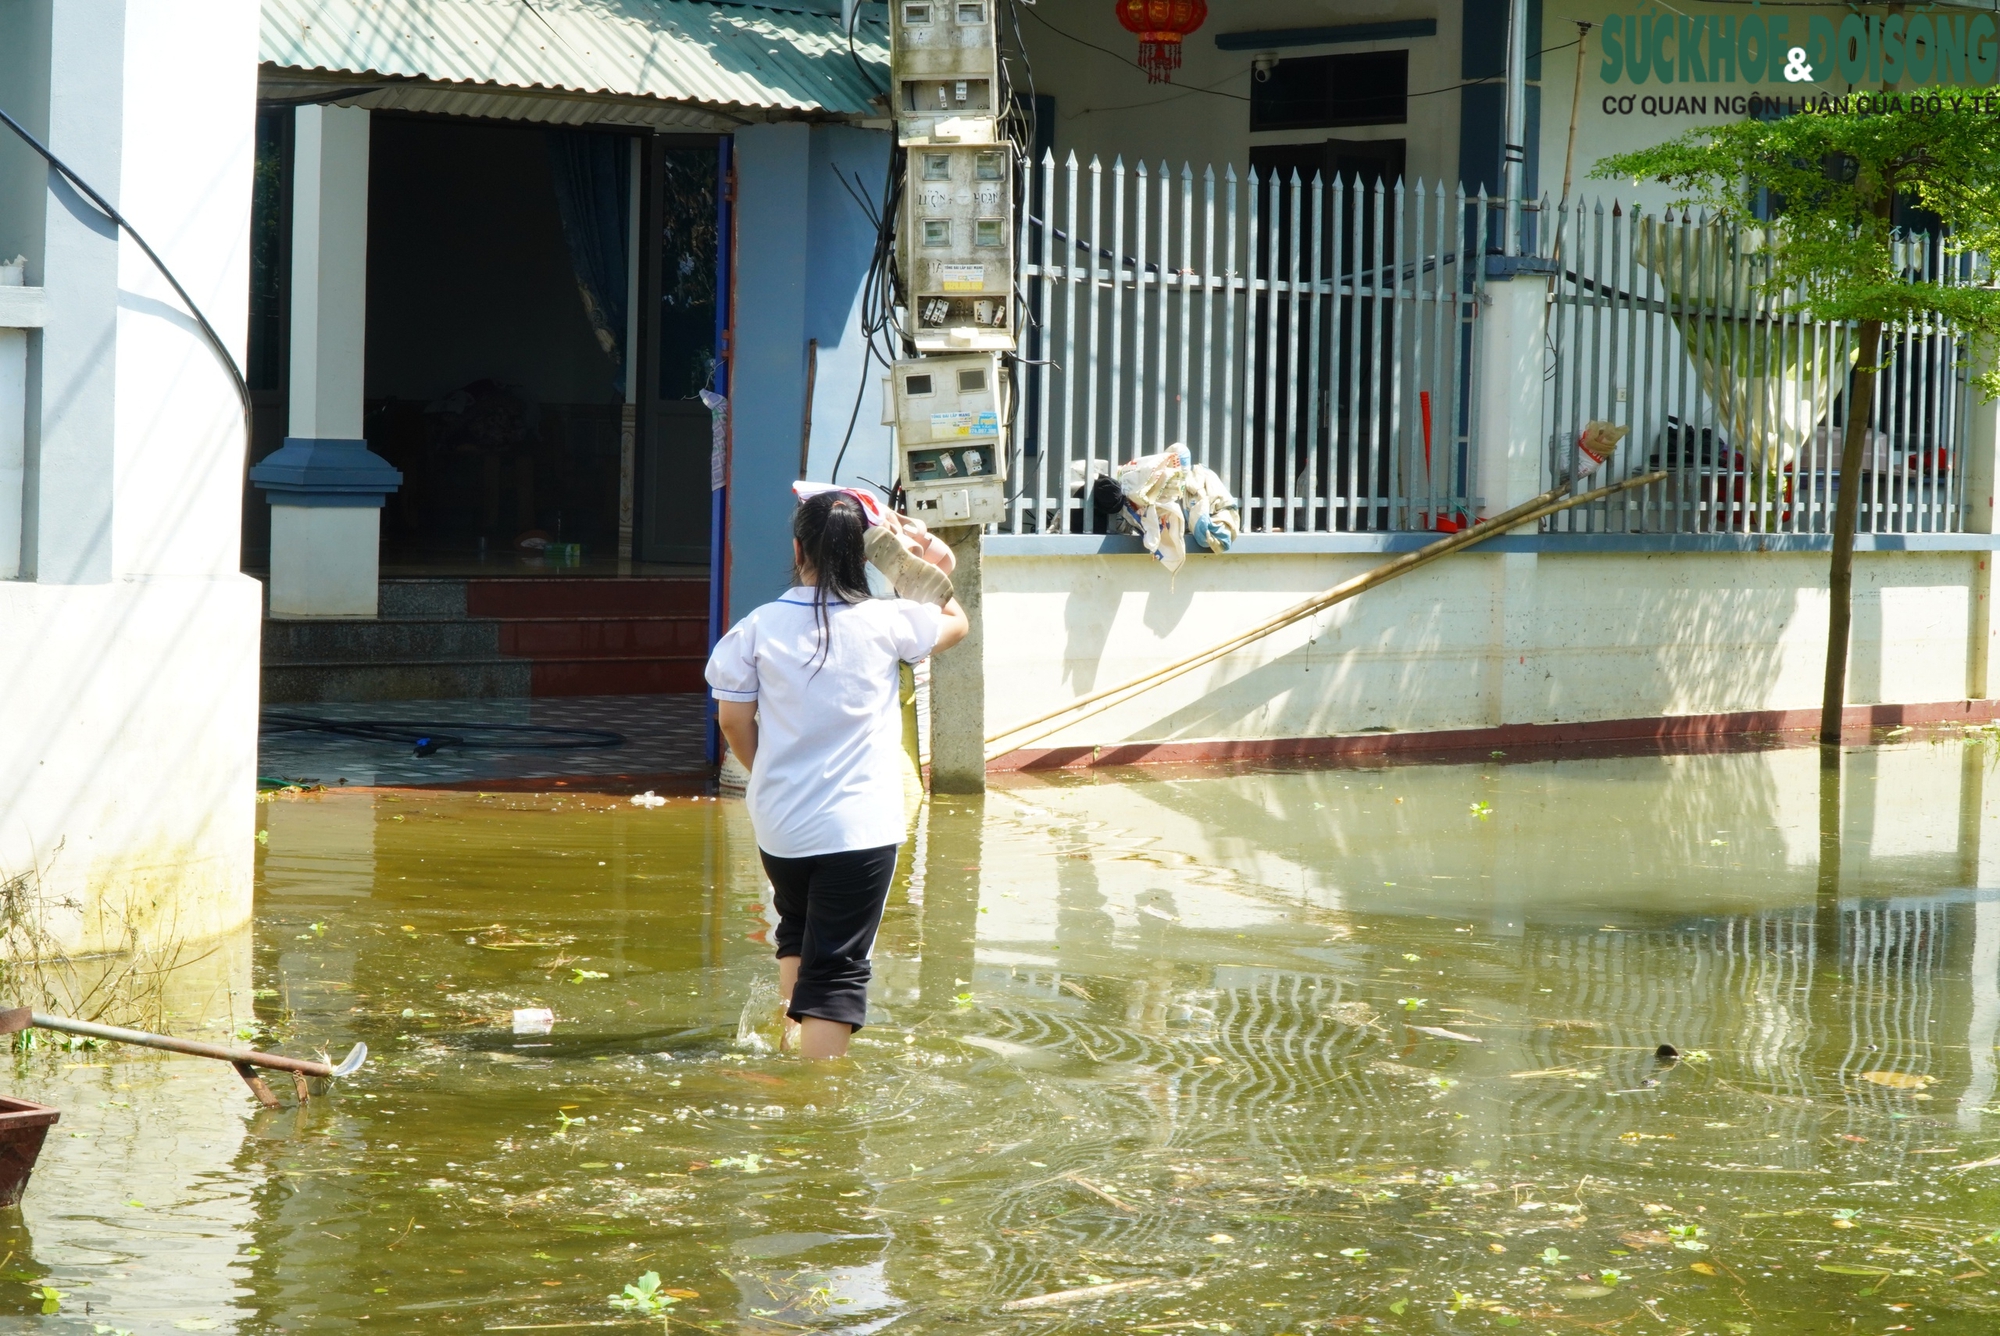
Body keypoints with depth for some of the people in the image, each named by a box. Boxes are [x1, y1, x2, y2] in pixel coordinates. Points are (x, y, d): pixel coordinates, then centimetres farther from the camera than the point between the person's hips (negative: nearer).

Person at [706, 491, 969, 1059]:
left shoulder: (759, 627, -5)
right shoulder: (887, 622, -8)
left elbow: (733, 720, 1)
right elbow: (956, 621, 12)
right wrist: (913, 562, 24)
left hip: (778, 821, 3)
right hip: (859, 826, -3)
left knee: (797, 935, 29)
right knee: (837, 969, -2)